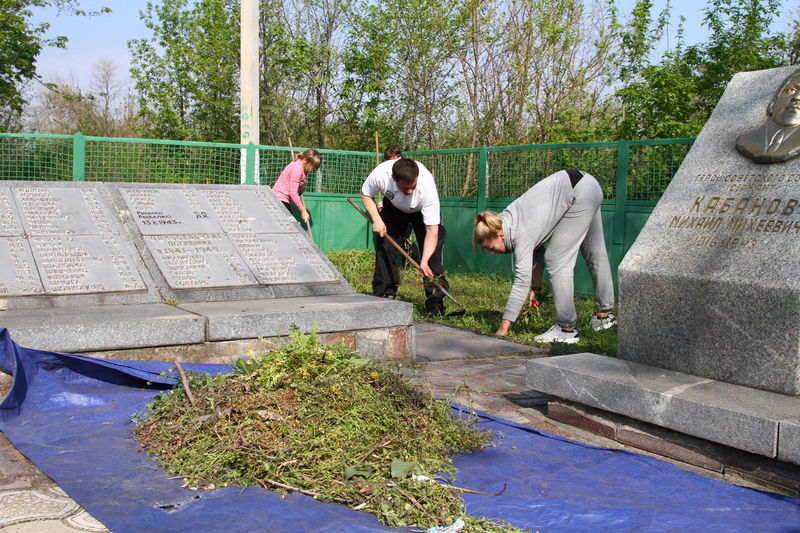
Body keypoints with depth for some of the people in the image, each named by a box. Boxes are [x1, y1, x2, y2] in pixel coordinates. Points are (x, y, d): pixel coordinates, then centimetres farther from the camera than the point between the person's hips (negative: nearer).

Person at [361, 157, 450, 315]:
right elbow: (366, 194, -11)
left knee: (433, 252, -16)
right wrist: (376, 219, -25)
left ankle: (435, 301, -10)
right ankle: (385, 295, 3)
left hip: (422, 211, -2)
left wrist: (424, 261, -50)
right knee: (385, 245, -8)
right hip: (394, 207, 2)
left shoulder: (427, 186, -43)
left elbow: (432, 230, -41)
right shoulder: (380, 174, -37)